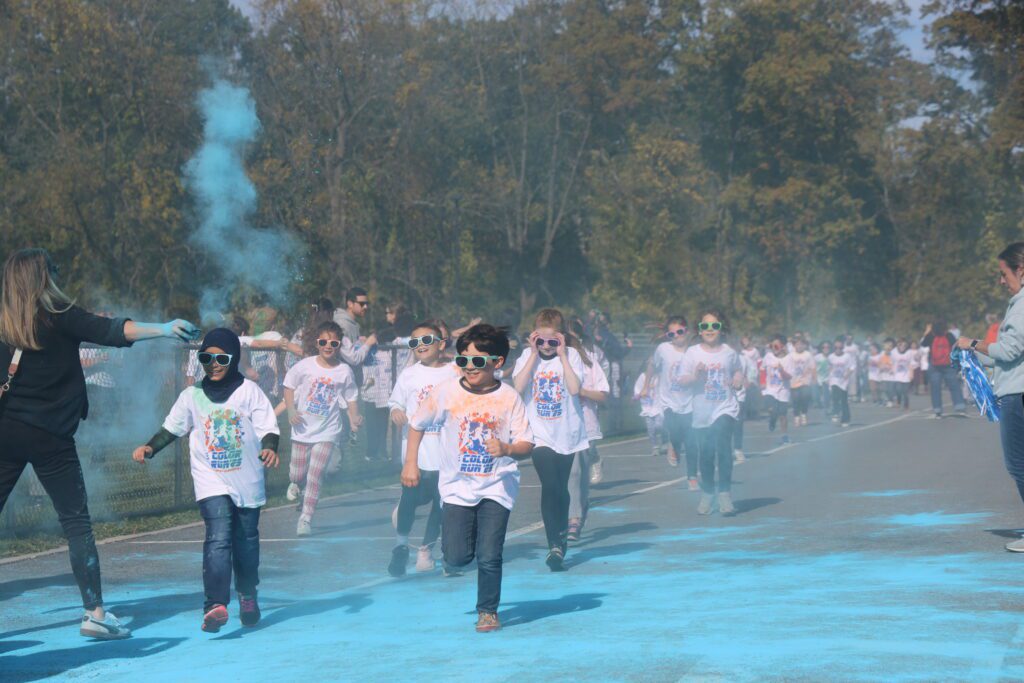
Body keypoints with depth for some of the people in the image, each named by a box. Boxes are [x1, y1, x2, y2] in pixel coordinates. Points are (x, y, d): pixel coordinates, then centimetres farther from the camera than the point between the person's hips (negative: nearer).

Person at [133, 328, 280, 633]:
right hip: (212, 482, -1)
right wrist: (150, 448, -3)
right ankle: (216, 604, -28)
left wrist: (270, 447, -22)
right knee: (218, 539, -18)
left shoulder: (249, 390, 1)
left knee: (247, 540, 13)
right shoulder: (192, 396, 6)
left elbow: (268, 427, -3)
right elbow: (171, 428, 12)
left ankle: (247, 596, 34)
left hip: (248, 481, 1)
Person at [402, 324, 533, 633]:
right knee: (457, 558, -4)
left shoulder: (509, 398, -7)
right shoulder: (446, 392, -5)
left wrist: (507, 449, -27)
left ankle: (488, 611, 16)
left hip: (497, 487, -1)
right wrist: (410, 463, 7)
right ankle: (453, 562, 33)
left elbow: (527, 445, -7)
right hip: (457, 486, 1)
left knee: (489, 557, -7)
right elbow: (417, 424, 9)